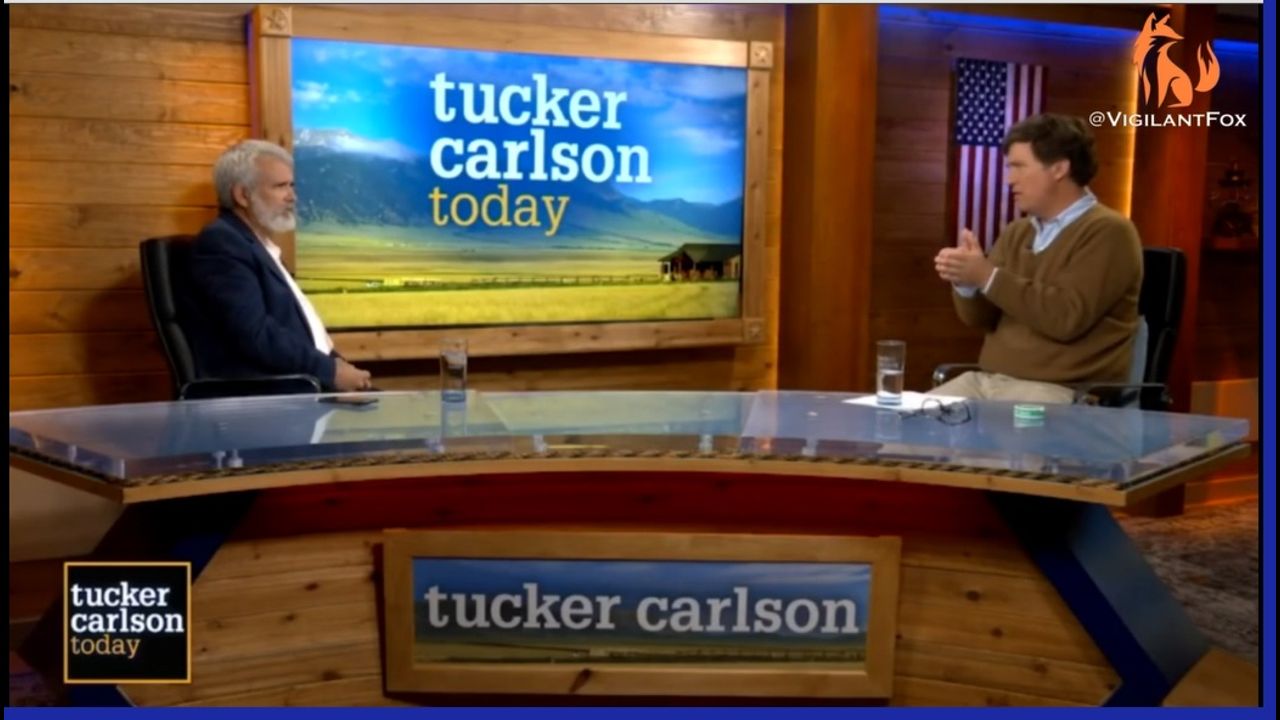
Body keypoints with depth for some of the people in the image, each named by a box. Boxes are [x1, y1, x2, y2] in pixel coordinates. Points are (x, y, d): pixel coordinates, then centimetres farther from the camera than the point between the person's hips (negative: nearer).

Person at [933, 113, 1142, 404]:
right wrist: (967, 283, -8)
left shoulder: (1107, 232, -7)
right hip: (985, 381, 7)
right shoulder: (1016, 233, 15)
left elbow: (1066, 318, -19)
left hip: (1060, 392, -7)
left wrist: (989, 276, -18)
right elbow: (981, 319, 13)